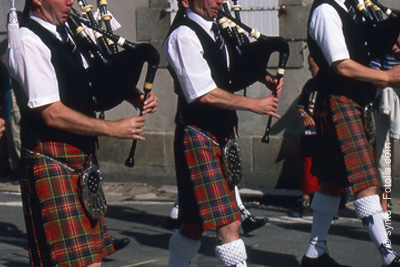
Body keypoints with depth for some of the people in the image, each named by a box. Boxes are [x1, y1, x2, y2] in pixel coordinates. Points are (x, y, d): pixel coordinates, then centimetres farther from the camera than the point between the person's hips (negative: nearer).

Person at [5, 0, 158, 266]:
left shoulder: (64, 35, 13)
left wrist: (137, 95, 3)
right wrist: (113, 128, -13)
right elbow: (52, 114, -19)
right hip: (52, 163, -9)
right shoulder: (27, 43, -14)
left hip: (83, 160, 9)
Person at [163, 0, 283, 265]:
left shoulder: (215, 32, 12)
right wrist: (254, 104, -15)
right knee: (227, 223, -13)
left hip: (222, 134, 9)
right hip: (198, 137, -9)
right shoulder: (183, 37, -13)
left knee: (196, 223, 15)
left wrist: (264, 77, 10)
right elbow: (205, 94, -20)